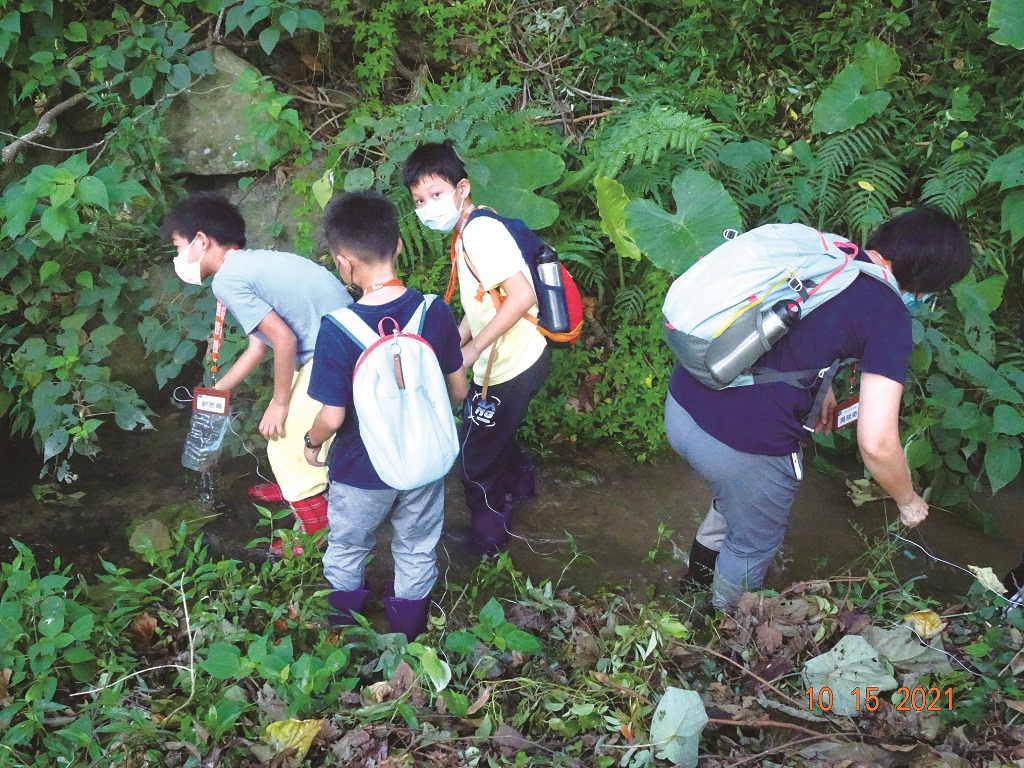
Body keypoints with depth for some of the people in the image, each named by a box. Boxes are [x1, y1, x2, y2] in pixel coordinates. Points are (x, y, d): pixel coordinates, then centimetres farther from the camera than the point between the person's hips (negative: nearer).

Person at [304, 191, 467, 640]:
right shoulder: (435, 312, -17)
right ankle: (409, 642, 46)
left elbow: (332, 416, -21)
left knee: (346, 553, 25)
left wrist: (311, 442, 1)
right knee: (417, 553, 25)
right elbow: (458, 390, -6)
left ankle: (341, 633, 49)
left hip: (361, 472, -2)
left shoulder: (337, 330, -27)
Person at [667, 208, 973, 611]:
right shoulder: (890, 317, -11)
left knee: (735, 499, 37)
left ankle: (695, 584, 60)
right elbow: (876, 444, -14)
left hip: (679, 405, 7)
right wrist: (908, 501, 5)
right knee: (752, 547, 25)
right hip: (744, 444, -7)